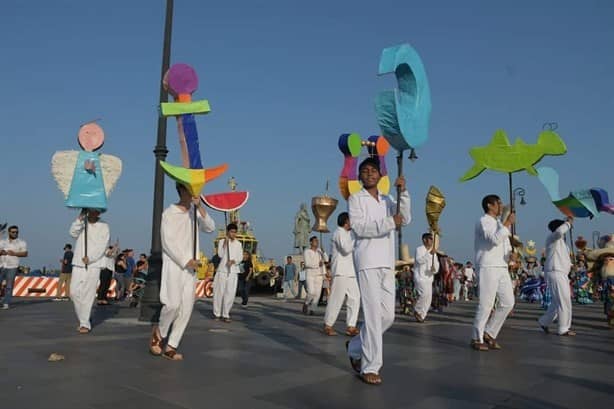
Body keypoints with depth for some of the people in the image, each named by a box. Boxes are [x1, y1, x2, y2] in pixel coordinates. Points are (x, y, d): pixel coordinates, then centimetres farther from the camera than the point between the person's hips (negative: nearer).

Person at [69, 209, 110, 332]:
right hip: (78, 263, 3)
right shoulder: (81, 223, 12)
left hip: (93, 265, -3)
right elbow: (73, 233, -7)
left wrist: (89, 258, -17)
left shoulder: (103, 227, 3)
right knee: (74, 292, 1)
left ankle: (84, 324, 1)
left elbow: (101, 246, -7)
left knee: (88, 294, -6)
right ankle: (83, 320, 18)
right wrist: (80, 218, -19)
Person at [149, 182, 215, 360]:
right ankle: (159, 331, 15)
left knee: (186, 308, 0)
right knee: (173, 304, -14)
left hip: (191, 267, 5)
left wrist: (200, 207, -13)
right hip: (173, 265, -5)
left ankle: (171, 347, 8)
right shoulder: (169, 213, -2)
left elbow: (210, 228, -4)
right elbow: (167, 242, -8)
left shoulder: (195, 213, 12)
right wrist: (185, 261, -13)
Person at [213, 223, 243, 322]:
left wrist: (233, 261, -11)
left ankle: (226, 314, 1)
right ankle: (217, 313, 10)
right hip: (222, 270, -1)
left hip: (233, 271, 2)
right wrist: (225, 244, -13)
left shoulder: (238, 244, 10)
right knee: (219, 292, -1)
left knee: (230, 293, -4)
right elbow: (220, 254, -6)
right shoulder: (221, 241, 4)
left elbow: (240, 257, 7)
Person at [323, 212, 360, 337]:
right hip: (341, 272, -10)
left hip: (349, 272, 10)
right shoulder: (339, 233, -8)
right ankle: (328, 325, 5)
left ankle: (350, 326, 5)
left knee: (355, 298, 3)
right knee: (336, 299, -6)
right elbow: (346, 249, -21)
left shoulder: (346, 233, 23)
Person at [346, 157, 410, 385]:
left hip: (387, 263, 6)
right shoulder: (355, 198, 3)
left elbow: (405, 219, 4)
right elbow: (359, 227, -12)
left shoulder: (387, 200, 19)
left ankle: (356, 348, 26)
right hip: (367, 262, -6)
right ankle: (370, 367, 1)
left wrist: (403, 192, -6)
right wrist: (389, 222, -18)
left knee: (387, 315, 6)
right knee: (373, 315, -8)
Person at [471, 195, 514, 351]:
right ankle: (477, 339, 5)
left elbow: (505, 244, 22)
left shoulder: (499, 224, 21)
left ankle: (489, 333, 15)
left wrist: (511, 253, 0)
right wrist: (508, 223, -15)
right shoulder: (484, 221, -7)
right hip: (488, 268, -8)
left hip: (502, 268, 9)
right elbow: (495, 240, -22)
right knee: (486, 304, -6)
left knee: (508, 302, 4)